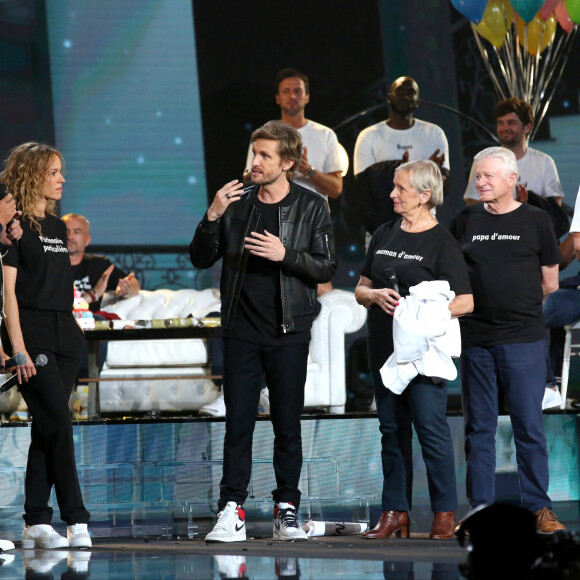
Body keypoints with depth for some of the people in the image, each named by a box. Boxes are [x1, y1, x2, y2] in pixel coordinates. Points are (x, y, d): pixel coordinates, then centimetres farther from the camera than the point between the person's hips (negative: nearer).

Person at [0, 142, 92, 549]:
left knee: (46, 429, 5)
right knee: (58, 424, -12)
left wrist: (75, 332, 14)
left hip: (64, 333, 7)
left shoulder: (57, 226, 17)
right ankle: (76, 521, -11)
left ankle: (36, 524, 5)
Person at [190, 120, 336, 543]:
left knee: (288, 424, 3)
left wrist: (285, 255, -16)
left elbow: (326, 269, -1)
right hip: (242, 330, 2)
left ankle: (286, 510, 11)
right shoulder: (237, 203, 8)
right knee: (238, 422, -1)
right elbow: (201, 259, 7)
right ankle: (232, 511, 0)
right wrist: (212, 217, -9)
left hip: (289, 332, -1)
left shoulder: (311, 207, 2)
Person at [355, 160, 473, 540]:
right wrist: (376, 295, -5)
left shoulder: (442, 242, -5)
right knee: (392, 431, 8)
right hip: (385, 349, 6)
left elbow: (465, 302, -10)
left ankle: (445, 512, 2)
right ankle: (395, 512, 12)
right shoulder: (384, 235, 14)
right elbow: (360, 289, 18)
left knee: (431, 430, -6)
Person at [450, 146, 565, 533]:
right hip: (476, 339, 3)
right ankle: (480, 508, 12)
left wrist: (516, 306, 11)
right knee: (479, 427, 6)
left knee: (529, 425, -2)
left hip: (523, 340, -3)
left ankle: (539, 507, 5)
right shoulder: (466, 222, 10)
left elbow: (549, 283, 7)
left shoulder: (536, 221, 3)